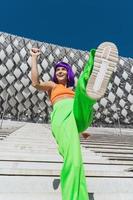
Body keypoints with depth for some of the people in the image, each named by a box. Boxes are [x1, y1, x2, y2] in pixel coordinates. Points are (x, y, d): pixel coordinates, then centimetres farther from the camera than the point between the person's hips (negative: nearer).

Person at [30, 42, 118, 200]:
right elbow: (36, 83, 12)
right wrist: (34, 58, 18)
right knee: (73, 162, -33)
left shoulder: (75, 88, 41)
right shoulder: (52, 86, 33)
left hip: (81, 113, 4)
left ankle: (91, 85, -66)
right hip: (61, 113, -3)